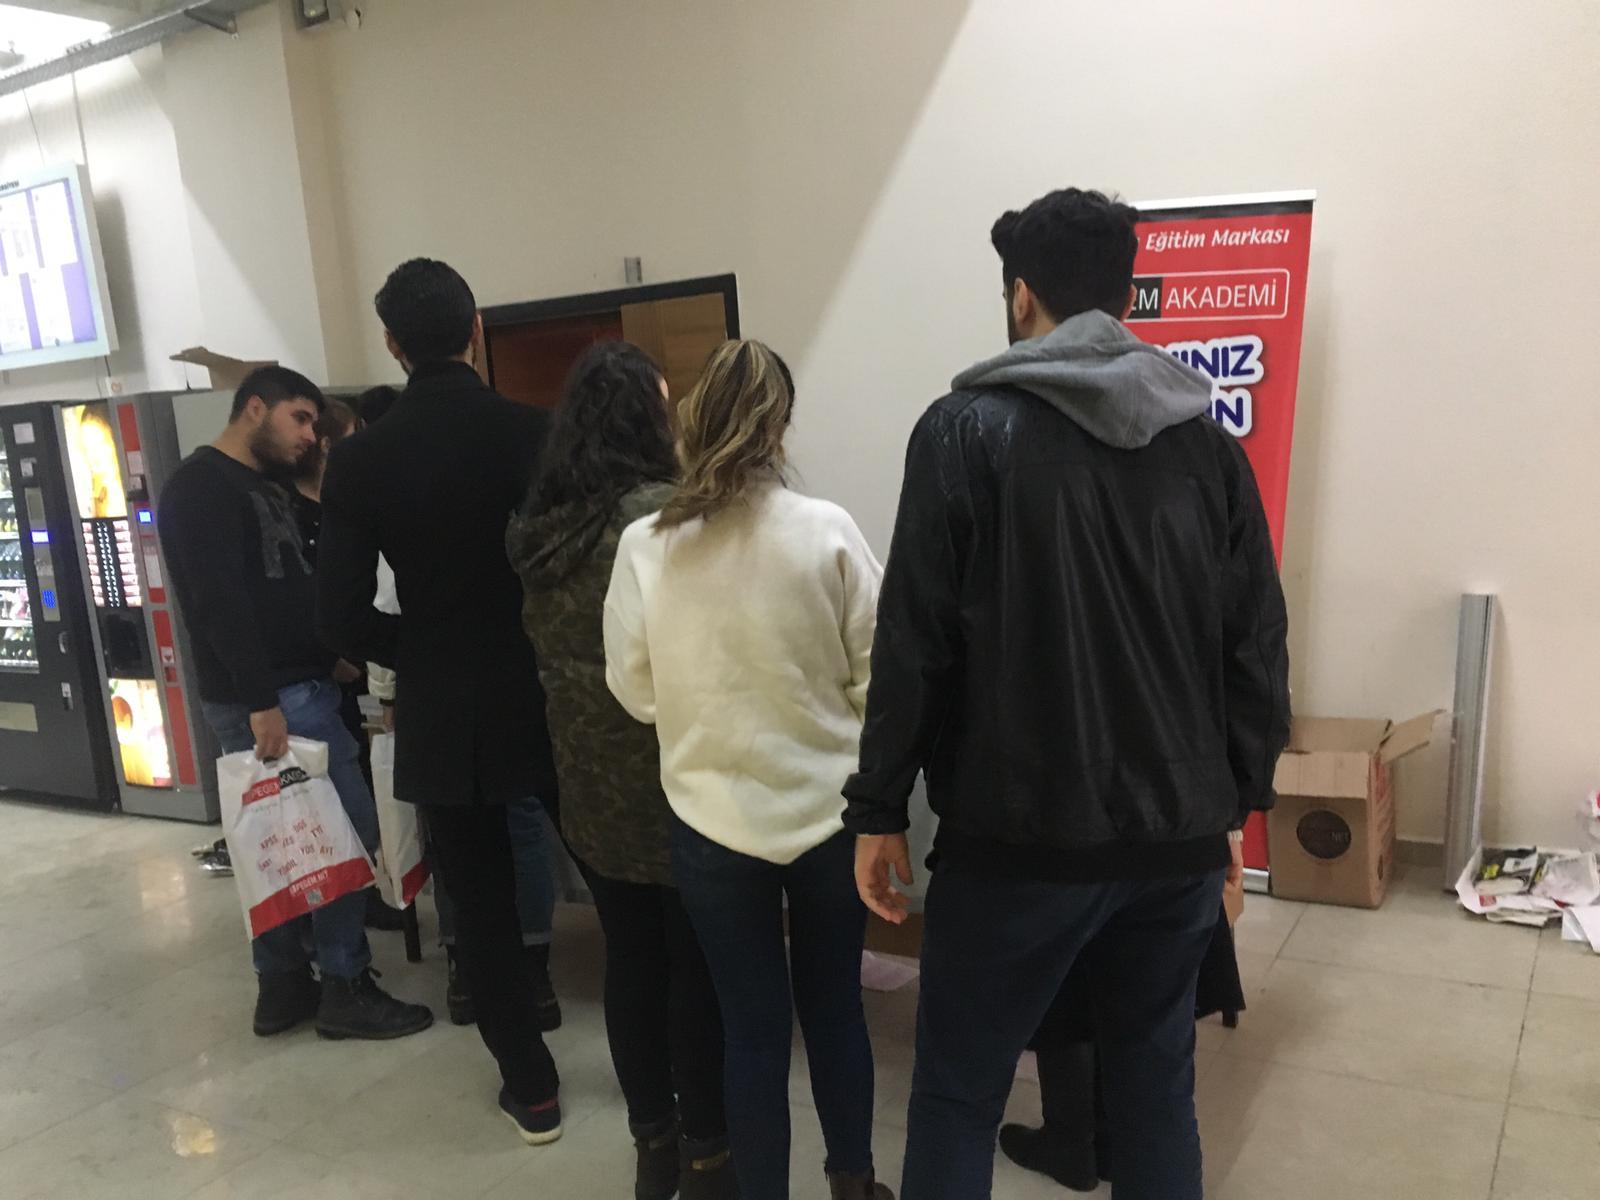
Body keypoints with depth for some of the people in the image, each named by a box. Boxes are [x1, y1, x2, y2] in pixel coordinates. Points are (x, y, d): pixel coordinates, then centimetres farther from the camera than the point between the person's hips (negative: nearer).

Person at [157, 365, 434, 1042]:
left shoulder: (266, 487, 19)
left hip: (299, 687, 10)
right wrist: (260, 700, -25)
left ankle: (283, 989, 22)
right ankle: (346, 990, 4)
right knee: (347, 834, -7)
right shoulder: (202, 488, -12)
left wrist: (336, 655, 15)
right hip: (270, 698, -10)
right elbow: (221, 602, -21)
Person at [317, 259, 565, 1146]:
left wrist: (427, 659, 10)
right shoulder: (536, 433, -10)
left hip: (443, 719, 0)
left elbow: (345, 620, -7)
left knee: (483, 906, 14)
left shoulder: (358, 460, -6)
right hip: (553, 701, 0)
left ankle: (532, 1088, 26)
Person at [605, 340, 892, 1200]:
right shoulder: (826, 531, -11)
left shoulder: (644, 544, -9)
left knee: (752, 1025, 13)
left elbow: (634, 689, -2)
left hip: (713, 817, 0)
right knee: (835, 1005, 19)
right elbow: (876, 674, -6)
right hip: (829, 809, 1)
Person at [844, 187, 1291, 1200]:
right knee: (1158, 1093, 19)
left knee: (957, 1098, 11)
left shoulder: (970, 429, -7)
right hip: (1178, 834, 5)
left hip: (1021, 834, -4)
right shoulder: (1205, 437, 5)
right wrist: (1235, 804, 14)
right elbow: (1259, 642, 5)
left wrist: (879, 809, -1)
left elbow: (914, 637, -9)